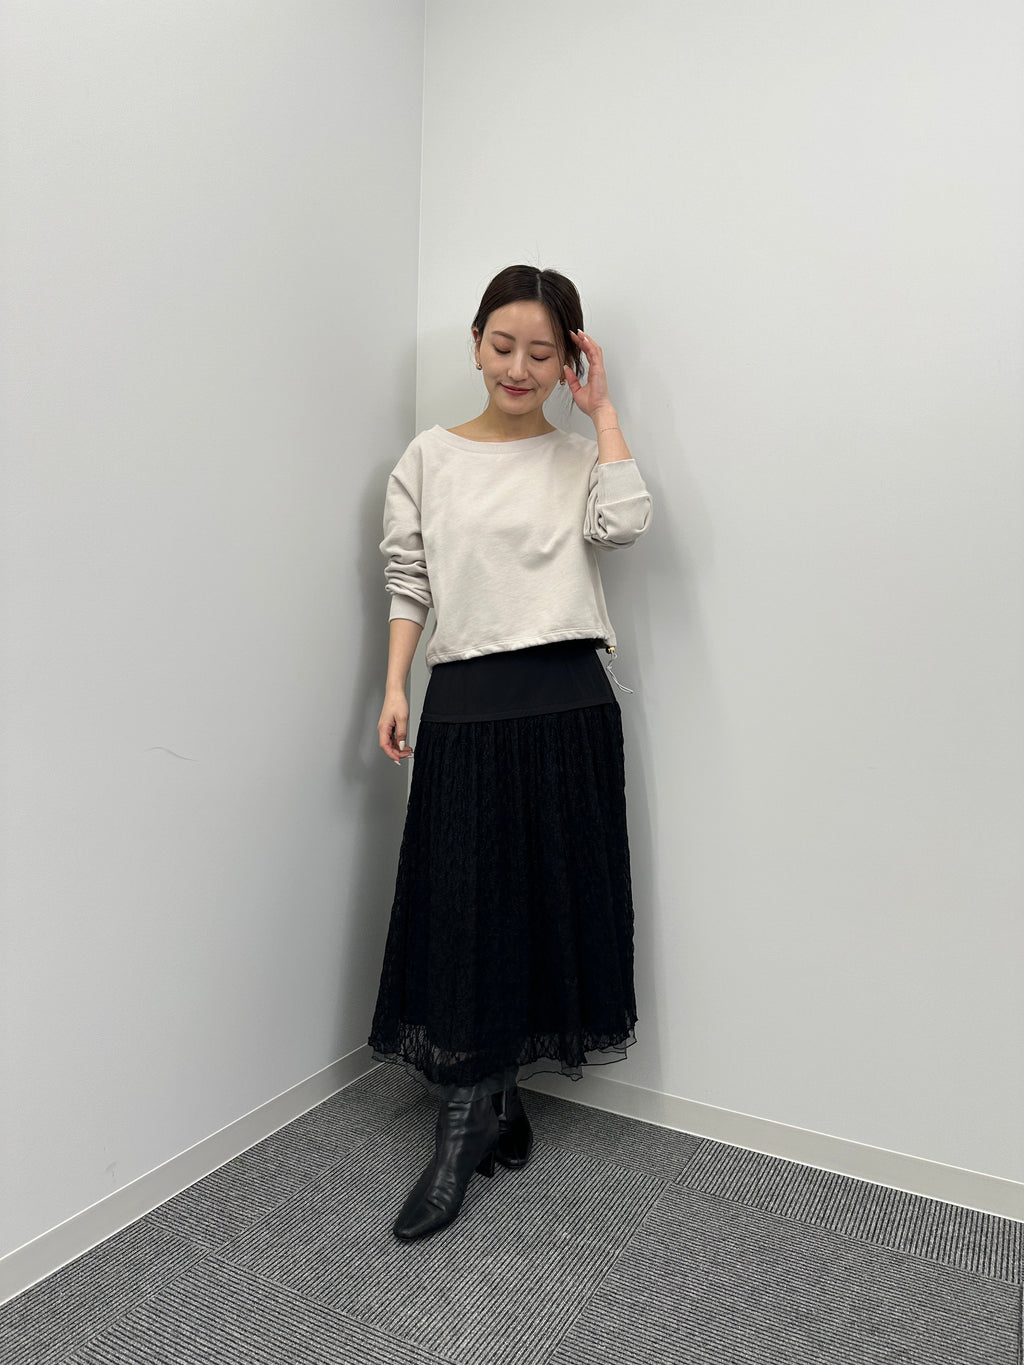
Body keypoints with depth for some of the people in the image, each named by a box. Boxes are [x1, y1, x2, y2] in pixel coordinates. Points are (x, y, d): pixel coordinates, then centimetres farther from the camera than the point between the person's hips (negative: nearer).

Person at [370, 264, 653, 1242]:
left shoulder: (581, 458, 10)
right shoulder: (428, 458, 10)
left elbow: (627, 524, -11)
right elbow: (409, 582, 6)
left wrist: (601, 409, -2)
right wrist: (395, 689, -4)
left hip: (567, 706, 1)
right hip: (465, 706, 0)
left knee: (549, 898, 6)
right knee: (463, 907, 1)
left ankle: (481, 1109, 26)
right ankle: (482, 1115, 18)